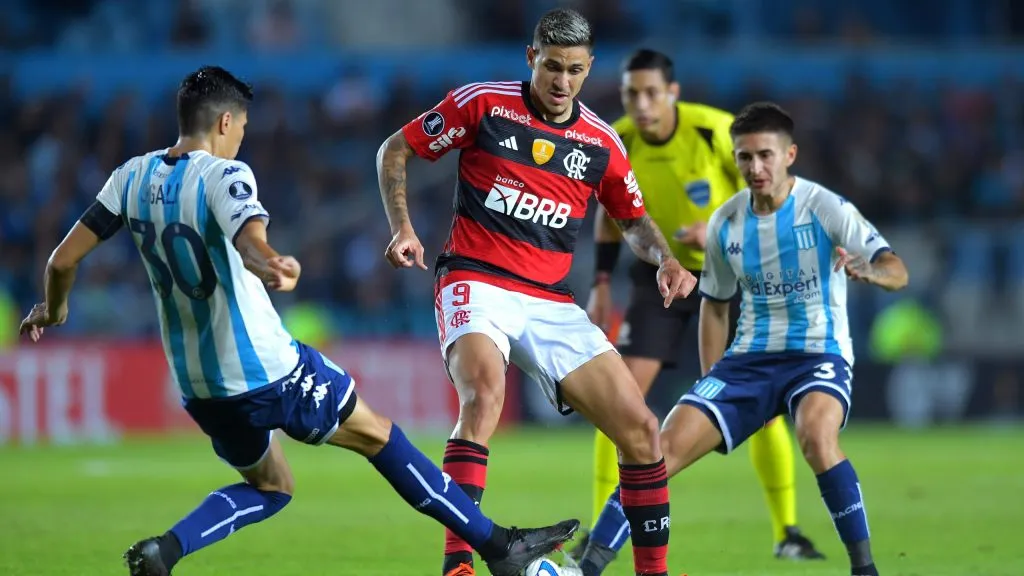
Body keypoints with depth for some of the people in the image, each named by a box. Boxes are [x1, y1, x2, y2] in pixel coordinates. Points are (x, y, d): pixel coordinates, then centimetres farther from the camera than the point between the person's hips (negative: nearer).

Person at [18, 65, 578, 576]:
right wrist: (269, 266, -59)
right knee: (379, 436, 10)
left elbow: (63, 261, 4)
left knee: (269, 487, 25)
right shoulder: (223, 175, -15)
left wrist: (53, 311, 23)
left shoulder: (133, 177, 3)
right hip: (267, 370, -6)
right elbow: (250, 240, -38)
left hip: (196, 383, 6)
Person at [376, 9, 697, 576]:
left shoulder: (601, 142, 8)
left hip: (552, 305, 4)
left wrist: (664, 258, 1)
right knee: (484, 390, -35)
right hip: (476, 283, -4)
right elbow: (394, 151, 7)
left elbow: (633, 220, 22)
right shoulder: (481, 103, -2)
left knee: (641, 429, -4)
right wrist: (402, 227, -7)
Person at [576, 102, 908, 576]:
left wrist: (869, 272, -44)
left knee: (816, 435, -36)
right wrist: (709, 384, 11)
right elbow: (715, 305, 16)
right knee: (667, 447, -9)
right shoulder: (726, 224, 2)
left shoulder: (825, 208, -12)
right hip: (749, 359, 4)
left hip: (819, 355, -4)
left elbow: (896, 271, -20)